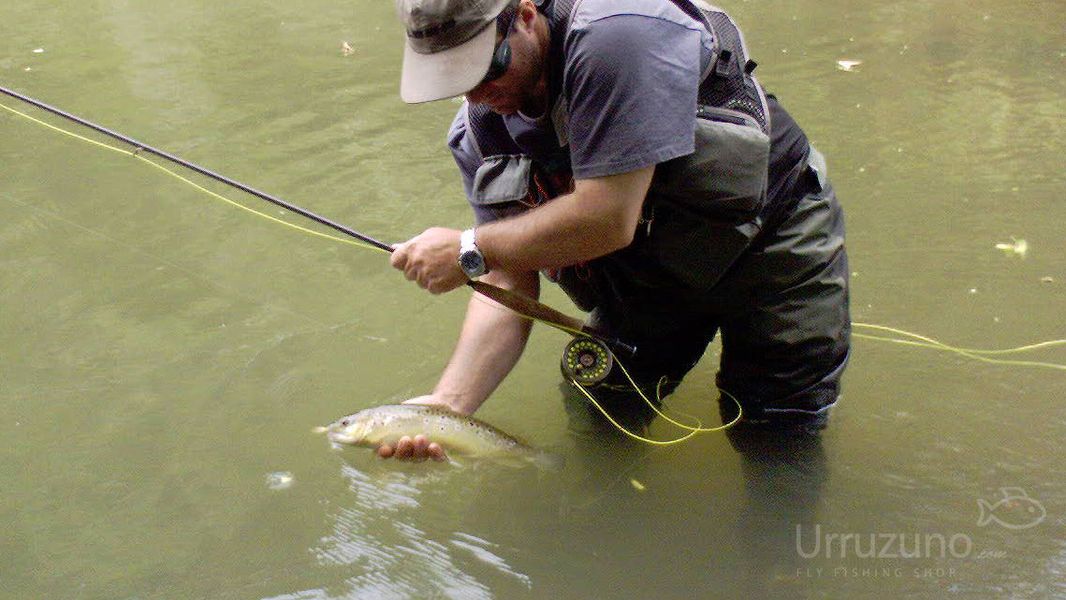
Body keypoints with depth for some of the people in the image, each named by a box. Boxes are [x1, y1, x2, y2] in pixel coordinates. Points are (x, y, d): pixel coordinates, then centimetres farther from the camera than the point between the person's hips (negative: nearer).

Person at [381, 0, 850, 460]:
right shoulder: (480, 128, -11)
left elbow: (608, 220, -36)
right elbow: (507, 284, -13)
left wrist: (469, 250, -26)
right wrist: (446, 404, -27)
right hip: (651, 267, 6)